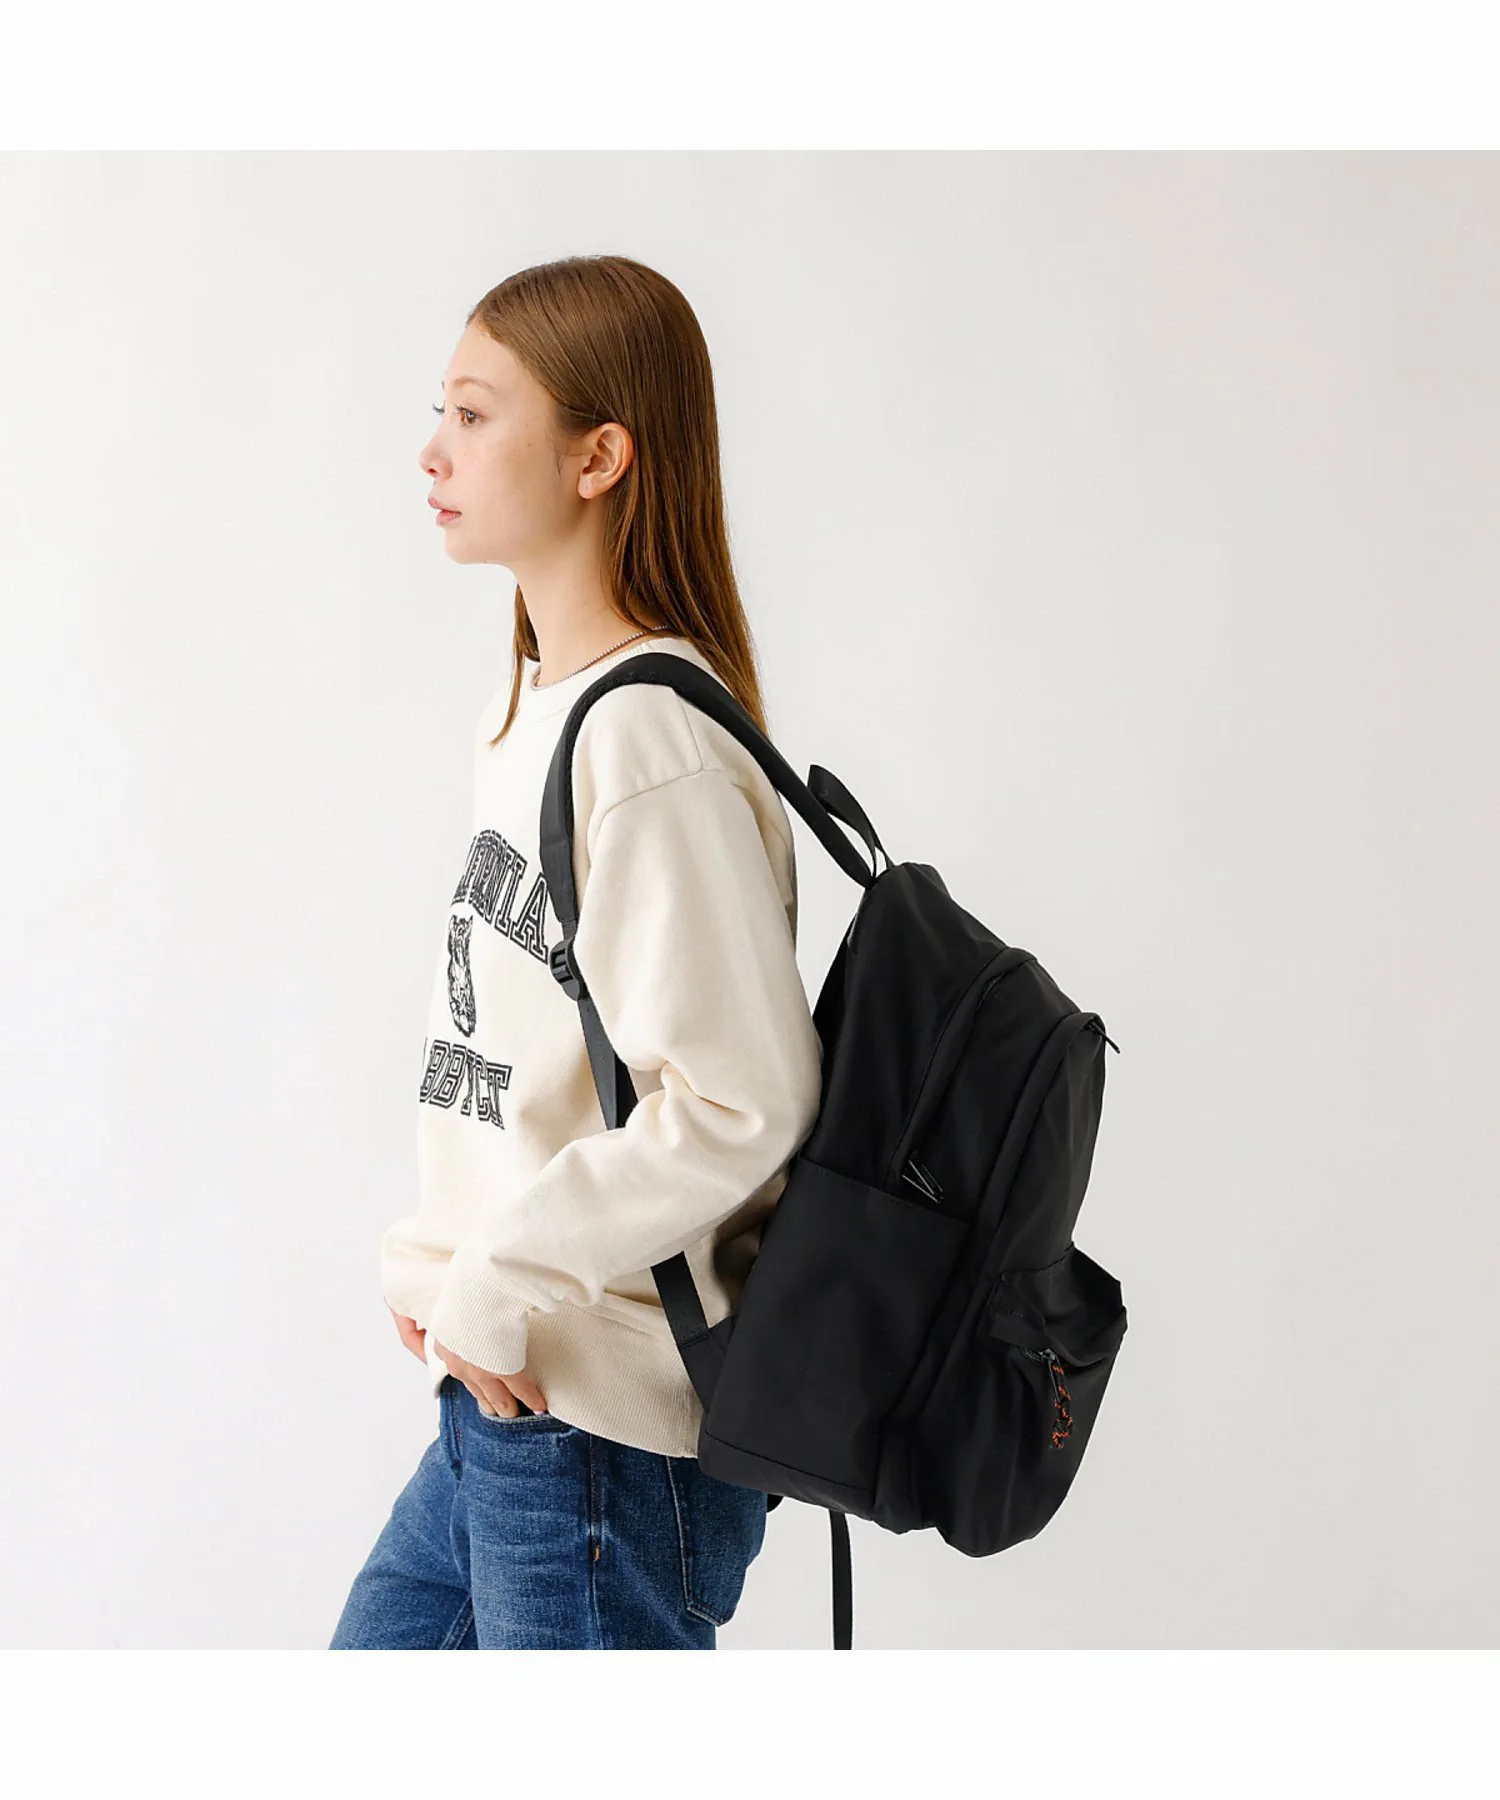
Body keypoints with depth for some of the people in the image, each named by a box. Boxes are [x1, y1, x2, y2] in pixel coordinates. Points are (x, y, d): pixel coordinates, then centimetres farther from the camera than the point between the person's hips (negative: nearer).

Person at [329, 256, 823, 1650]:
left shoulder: (651, 746, -20)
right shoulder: (537, 711, 10)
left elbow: (740, 1098, -23)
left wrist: (501, 1281, -16)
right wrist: (436, 1256, 7)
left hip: (604, 1430, -9)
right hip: (501, 1396, 9)